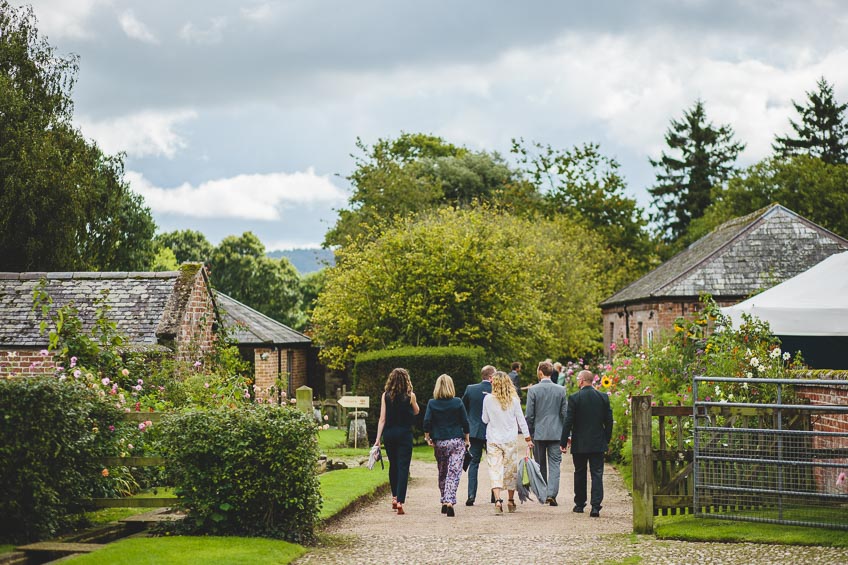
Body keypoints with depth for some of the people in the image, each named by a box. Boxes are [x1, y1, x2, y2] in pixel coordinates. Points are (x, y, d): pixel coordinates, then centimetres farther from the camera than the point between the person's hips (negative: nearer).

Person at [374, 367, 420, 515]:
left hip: (389, 434, 3)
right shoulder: (410, 396, -5)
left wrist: (378, 439, 0)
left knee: (393, 466, 19)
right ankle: (400, 501, -14)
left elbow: (382, 419, -2)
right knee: (403, 467, -3)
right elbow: (416, 412, 14)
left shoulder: (386, 396, -1)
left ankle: (394, 497, 29)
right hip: (405, 434, -3)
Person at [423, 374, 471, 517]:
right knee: (454, 473, -6)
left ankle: (444, 502, 25)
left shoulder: (432, 403, -1)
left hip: (439, 442, 2)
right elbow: (465, 422, 0)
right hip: (457, 441, -2)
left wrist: (427, 437, 4)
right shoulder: (457, 402, -3)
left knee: (442, 473, 18)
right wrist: (467, 439, 10)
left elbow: (427, 422, -8)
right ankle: (450, 502, -21)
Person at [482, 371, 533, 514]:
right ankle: (511, 501, 22)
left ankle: (498, 500, -20)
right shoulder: (514, 399, -5)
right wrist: (527, 438, 10)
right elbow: (521, 420, 2)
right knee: (511, 470, 13)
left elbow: (485, 419, 4)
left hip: (493, 440, -1)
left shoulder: (488, 399, -7)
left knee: (495, 470, -3)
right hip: (511, 439, 1)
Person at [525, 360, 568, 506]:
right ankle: (552, 493, -13)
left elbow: (529, 415, -5)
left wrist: (529, 434, 4)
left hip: (539, 433, -1)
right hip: (556, 433, 1)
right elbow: (565, 413, 2)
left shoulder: (533, 390, -6)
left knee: (541, 465, 11)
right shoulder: (561, 390, 0)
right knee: (554, 464, 0)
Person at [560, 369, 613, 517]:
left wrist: (563, 442, -2)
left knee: (580, 474, 13)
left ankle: (579, 504, 22)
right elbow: (609, 421, 4)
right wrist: (607, 440, 15)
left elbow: (568, 421, -9)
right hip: (598, 444, 2)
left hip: (579, 444, -2)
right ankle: (596, 506, -10)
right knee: (597, 474, 0)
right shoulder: (603, 397, 0)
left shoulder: (574, 398, -9)